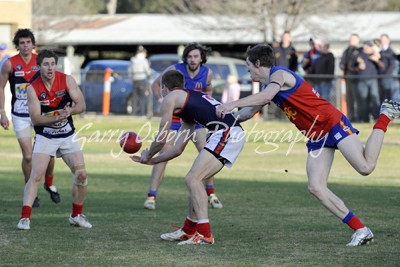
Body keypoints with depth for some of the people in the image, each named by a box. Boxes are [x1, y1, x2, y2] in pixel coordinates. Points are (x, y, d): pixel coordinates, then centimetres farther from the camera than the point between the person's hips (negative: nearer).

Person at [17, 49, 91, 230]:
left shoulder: (67, 80, -8)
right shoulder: (33, 89, -13)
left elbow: (81, 105, -11)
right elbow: (35, 119, -18)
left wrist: (70, 110, -32)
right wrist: (56, 118, -33)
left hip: (68, 136, 2)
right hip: (45, 137, -2)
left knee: (81, 174, -5)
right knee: (36, 175, -17)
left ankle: (76, 215, 14)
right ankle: (25, 218, -16)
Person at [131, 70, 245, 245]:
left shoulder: (170, 99, 4)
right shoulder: (188, 99, 31)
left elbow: (161, 139, 7)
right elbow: (178, 149, 33)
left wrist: (148, 156, 26)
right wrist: (150, 161, 40)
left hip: (225, 133, -10)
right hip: (234, 133, 10)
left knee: (192, 179, -12)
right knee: (194, 180, 18)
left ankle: (204, 234, -18)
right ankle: (188, 231, 26)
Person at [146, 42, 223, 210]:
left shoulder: (207, 73, -7)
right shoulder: (174, 70, -16)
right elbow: (156, 84, 0)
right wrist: (162, 101, -11)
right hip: (174, 117, -3)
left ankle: (211, 194, 10)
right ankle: (151, 196, -9)